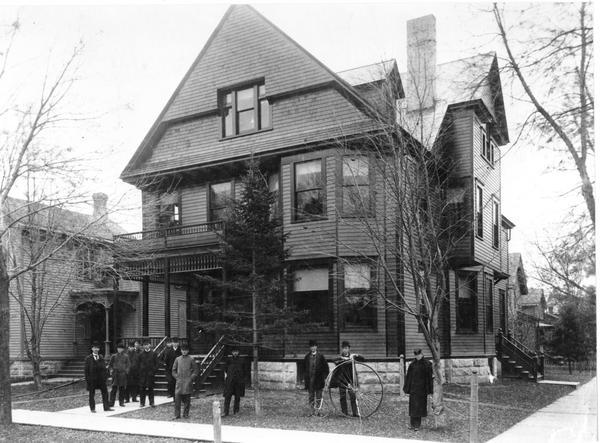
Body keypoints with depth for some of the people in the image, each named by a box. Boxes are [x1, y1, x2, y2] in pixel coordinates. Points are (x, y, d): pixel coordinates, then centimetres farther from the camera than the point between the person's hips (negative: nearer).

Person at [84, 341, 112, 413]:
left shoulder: (101, 357, 11)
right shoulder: (88, 358, 0)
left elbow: (104, 368, 11)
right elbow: (87, 370, -2)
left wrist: (105, 376, 2)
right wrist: (87, 380, -7)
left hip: (101, 379, 3)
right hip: (92, 379, -3)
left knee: (105, 392, 3)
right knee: (92, 394, 5)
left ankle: (106, 407, 9)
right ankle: (92, 408, 15)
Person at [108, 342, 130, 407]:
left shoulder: (126, 356, 7)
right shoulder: (114, 356, 8)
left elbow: (128, 365, 9)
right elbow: (110, 364, 15)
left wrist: (126, 371, -4)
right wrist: (111, 370, 1)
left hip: (123, 374, 0)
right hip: (115, 374, 0)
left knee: (122, 389, 3)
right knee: (114, 388, -5)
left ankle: (121, 402, 12)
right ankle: (111, 403, -2)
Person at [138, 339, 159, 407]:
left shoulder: (153, 354, 4)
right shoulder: (141, 354, 6)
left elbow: (156, 364, 4)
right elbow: (138, 364, 8)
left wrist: (154, 371, -6)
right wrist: (139, 373, -1)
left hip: (150, 374, -1)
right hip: (142, 374, 1)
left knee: (151, 388, 2)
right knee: (142, 389, 0)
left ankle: (151, 403, 8)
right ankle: (142, 402, 9)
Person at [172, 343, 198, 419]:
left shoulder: (191, 359, 2)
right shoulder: (177, 359, 8)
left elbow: (195, 370, 5)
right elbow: (173, 370, 16)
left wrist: (191, 378, -5)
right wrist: (176, 377, 3)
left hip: (188, 382, -2)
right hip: (179, 382, 2)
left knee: (187, 399, 2)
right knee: (177, 397, -5)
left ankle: (186, 414, 13)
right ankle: (177, 414, 2)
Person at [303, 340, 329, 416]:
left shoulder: (320, 356, 1)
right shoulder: (307, 357, 9)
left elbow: (326, 368, 4)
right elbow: (305, 369, 14)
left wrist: (323, 377, -4)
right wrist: (305, 379, 7)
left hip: (319, 380, -2)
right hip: (310, 380, 2)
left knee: (319, 396, -2)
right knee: (311, 396, 5)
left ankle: (317, 410, 4)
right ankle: (312, 411, 9)